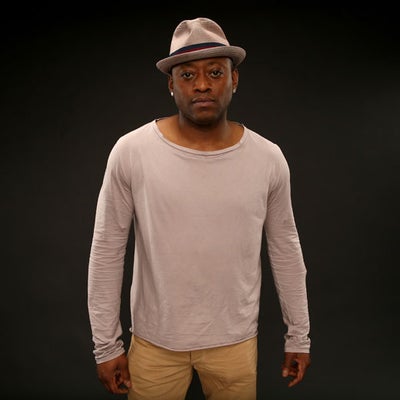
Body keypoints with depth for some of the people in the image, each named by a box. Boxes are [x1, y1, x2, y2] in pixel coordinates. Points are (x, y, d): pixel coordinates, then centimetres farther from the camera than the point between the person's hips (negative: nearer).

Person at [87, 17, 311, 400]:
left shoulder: (268, 159, -9)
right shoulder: (130, 152, -14)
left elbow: (286, 250, 1)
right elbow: (107, 252, -7)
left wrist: (298, 336, 7)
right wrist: (107, 344, -3)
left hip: (235, 340, 1)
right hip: (154, 340, -1)